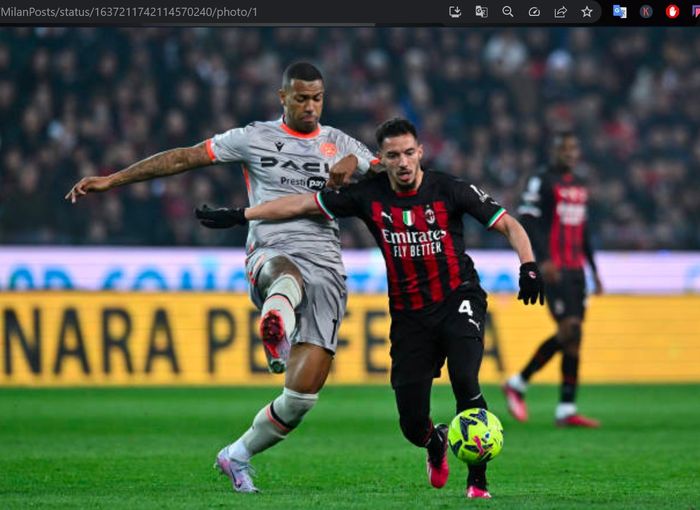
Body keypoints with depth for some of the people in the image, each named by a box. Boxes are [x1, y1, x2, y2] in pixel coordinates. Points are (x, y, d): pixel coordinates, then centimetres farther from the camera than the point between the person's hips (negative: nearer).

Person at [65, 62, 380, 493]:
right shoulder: (255, 139, 12)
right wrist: (112, 180, 8)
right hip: (270, 258, -2)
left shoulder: (339, 144, 17)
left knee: (304, 393, -7)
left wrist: (355, 163, -5)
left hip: (326, 268, 2)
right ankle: (276, 324, -80)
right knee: (289, 273, -44)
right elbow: (183, 158, 11)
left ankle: (238, 456, 14)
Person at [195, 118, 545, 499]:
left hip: (457, 299, -2)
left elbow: (508, 224, -4)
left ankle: (477, 480, -16)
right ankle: (435, 444, 37)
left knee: (465, 382, -28)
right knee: (412, 425, -1)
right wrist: (239, 216, 2)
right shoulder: (369, 195, -3)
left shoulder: (449, 190, -8)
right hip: (409, 313, 2)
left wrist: (528, 266, -21)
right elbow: (303, 204, 3)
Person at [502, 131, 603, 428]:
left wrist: (594, 270, 22)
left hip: (576, 269, 8)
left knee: (572, 337, 2)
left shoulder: (579, 186, 19)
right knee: (569, 329, -15)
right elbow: (527, 222, -13)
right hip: (553, 269, -8)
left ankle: (566, 411, 3)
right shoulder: (542, 182, -5)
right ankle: (518, 384, -1)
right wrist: (543, 259, -23)